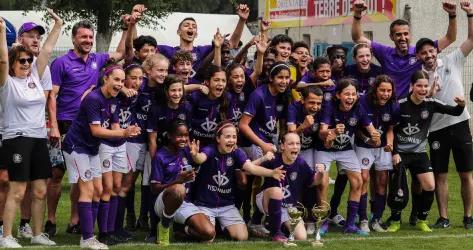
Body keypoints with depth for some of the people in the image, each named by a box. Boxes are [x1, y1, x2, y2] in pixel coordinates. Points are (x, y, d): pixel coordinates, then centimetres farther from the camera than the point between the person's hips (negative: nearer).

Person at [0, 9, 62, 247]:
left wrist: (57, 26, 8)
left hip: (39, 138, 6)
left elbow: (46, 51, 11)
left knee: (40, 191, 7)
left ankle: (38, 234, 16)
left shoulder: (34, 77, 11)